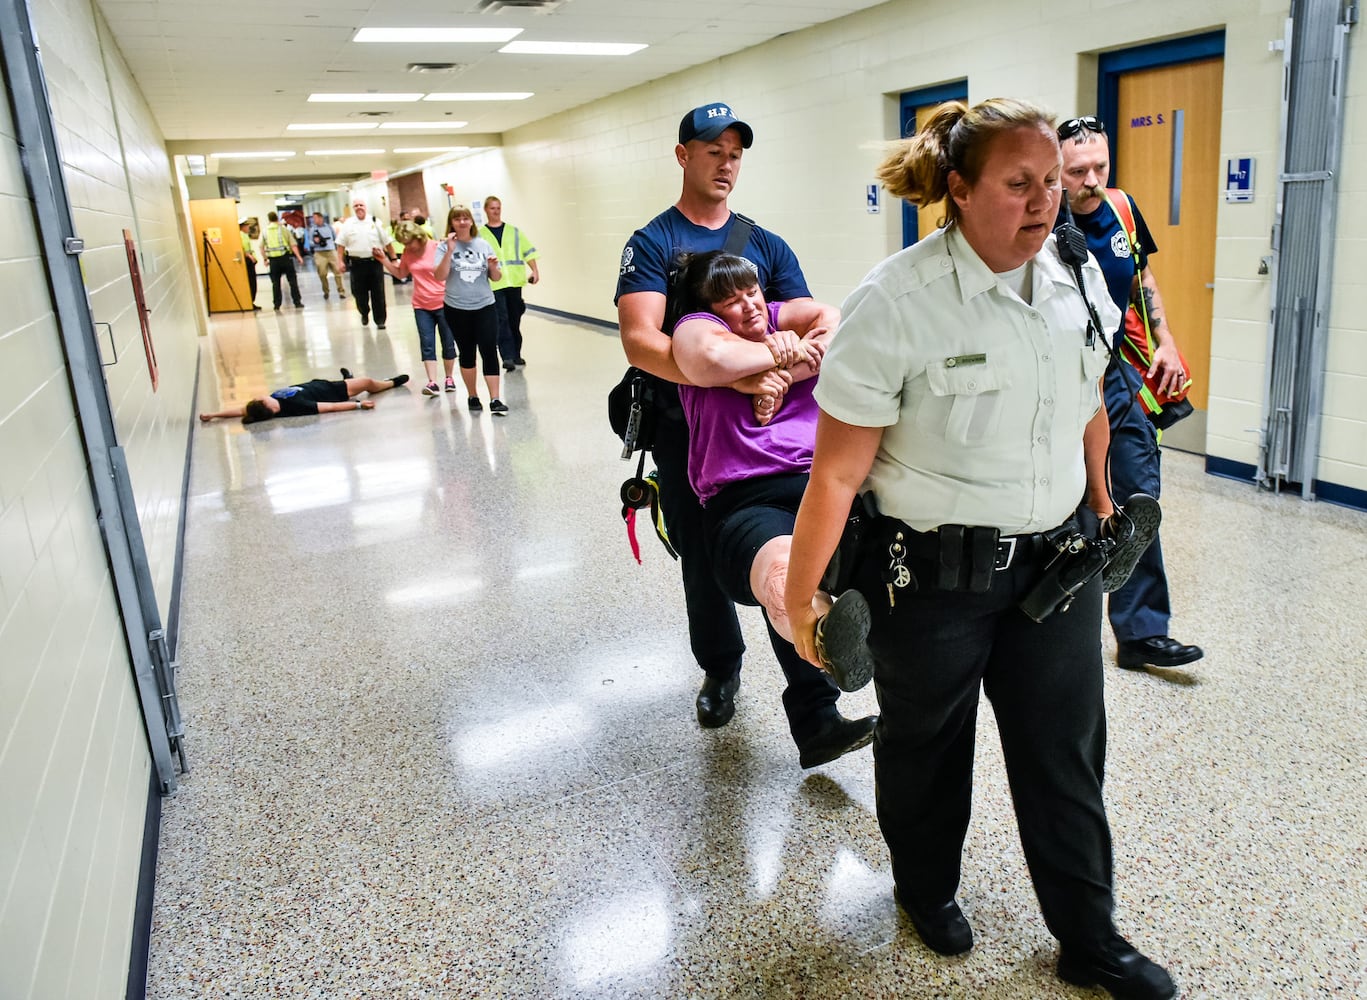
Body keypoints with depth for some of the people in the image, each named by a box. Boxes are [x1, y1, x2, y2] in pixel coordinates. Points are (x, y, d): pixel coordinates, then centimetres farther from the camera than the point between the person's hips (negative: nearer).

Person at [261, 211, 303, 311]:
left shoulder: (264, 231, 7)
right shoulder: (284, 229, 4)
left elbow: (261, 247, 5)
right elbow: (293, 244, -2)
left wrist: (265, 259, 13)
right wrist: (298, 257, -1)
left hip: (273, 259, 1)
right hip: (285, 257, -1)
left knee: (275, 283, 7)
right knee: (292, 280, 4)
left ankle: (277, 305, 7)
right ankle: (297, 303, 2)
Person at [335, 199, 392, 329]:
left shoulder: (375, 222, 4)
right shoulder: (347, 224, 4)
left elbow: (386, 242, 7)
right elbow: (341, 244, 5)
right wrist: (341, 262, -2)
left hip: (375, 262, 0)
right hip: (357, 263, 1)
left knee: (378, 293, 0)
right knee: (360, 292, 8)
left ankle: (380, 320, 8)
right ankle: (364, 314, 33)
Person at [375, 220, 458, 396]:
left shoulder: (437, 248, -12)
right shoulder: (408, 252, 5)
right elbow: (401, 273, 16)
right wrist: (384, 260, 6)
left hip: (443, 304, -4)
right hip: (421, 306, 4)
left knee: (448, 344, 7)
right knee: (427, 344, -4)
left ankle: (449, 378, 22)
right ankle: (432, 383, -7)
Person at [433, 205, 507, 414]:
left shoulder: (483, 245, 5)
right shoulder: (445, 246, -1)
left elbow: (495, 278, 9)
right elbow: (439, 277, -13)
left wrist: (493, 267, -12)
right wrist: (450, 251, -20)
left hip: (485, 307, 1)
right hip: (457, 309, -1)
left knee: (489, 351, -7)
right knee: (467, 353, 10)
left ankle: (495, 399, -7)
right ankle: (472, 396, 24)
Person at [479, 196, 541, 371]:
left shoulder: (514, 231, 12)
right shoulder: (480, 234, 4)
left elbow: (528, 251, 10)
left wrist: (535, 270, -2)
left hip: (514, 282, 3)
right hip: (493, 284, -3)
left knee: (515, 320, 8)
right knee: (502, 320, -11)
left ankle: (516, 354, 19)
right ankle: (507, 356, -12)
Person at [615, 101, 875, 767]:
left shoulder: (766, 245, 10)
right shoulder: (653, 243, -2)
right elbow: (640, 342, -18)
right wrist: (730, 375, -31)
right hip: (687, 436, -2)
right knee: (705, 565, 13)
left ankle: (815, 718, -2)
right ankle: (720, 670, 38)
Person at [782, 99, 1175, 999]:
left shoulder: (1081, 280, -1)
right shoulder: (897, 302, -20)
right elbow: (838, 472, -19)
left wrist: (1099, 501, 25)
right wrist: (800, 597, -15)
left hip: (1056, 560, 5)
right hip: (932, 575, -4)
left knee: (1067, 752, 15)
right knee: (926, 744, 18)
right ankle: (926, 889, 47)